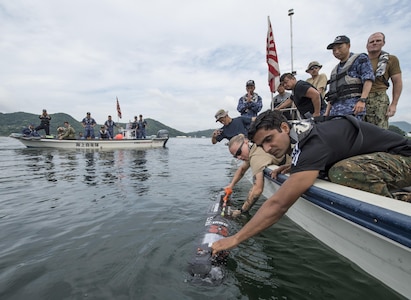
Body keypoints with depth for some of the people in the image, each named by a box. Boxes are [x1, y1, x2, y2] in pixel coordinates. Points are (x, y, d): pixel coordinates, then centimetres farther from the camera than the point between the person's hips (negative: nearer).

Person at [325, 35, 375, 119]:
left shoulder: (360, 59, 12)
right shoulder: (334, 70, 30)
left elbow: (368, 79, -3)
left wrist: (362, 100, -17)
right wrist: (327, 113, 16)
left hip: (353, 107, -6)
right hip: (335, 109, 6)